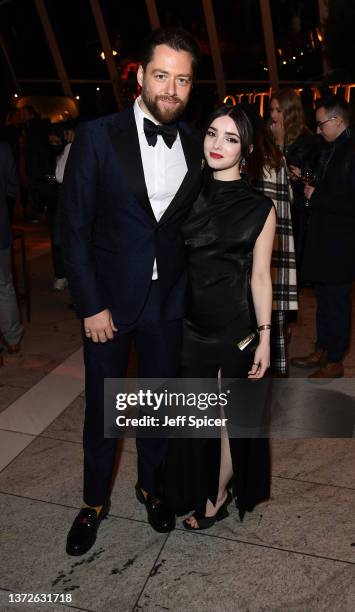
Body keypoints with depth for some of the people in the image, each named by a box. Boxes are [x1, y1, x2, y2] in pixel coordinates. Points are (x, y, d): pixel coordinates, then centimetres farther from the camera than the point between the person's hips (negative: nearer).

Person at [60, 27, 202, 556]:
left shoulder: (195, 146, 2)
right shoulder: (98, 136, -9)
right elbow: (75, 226, -9)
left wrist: (188, 290, 0)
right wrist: (91, 306, -11)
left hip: (168, 302, 3)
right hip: (109, 299, -2)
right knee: (101, 408, 12)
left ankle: (151, 486, 42)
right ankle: (95, 501, 36)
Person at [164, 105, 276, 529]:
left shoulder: (259, 208, -6)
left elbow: (259, 275, -3)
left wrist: (264, 336, -4)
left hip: (234, 325, -2)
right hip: (187, 321, 3)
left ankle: (219, 494, 35)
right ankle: (194, 490, 41)